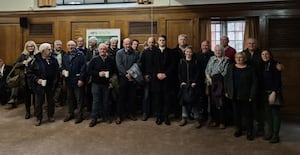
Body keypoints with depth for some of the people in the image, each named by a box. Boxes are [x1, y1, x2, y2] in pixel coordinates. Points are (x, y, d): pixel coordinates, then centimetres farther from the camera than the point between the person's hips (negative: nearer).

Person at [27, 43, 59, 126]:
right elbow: (29, 72, -5)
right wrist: (37, 79, -15)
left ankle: (50, 116, 31)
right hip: (39, 85, -2)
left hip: (50, 85, 2)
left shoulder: (53, 59, -2)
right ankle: (39, 118, 22)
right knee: (39, 102, 7)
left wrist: (55, 83, -9)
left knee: (50, 101, 14)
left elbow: (56, 72, 0)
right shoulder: (36, 60, -9)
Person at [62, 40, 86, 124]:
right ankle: (70, 113, 30)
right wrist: (63, 70, -2)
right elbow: (63, 66, 22)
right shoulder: (65, 56, 13)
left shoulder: (80, 55, -7)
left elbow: (83, 67, -12)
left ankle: (80, 115, 13)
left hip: (78, 80, -6)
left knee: (79, 99, 2)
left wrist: (81, 79, -17)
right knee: (69, 98, 16)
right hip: (68, 80, 6)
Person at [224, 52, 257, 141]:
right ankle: (238, 129, 27)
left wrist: (252, 95, -11)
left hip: (246, 96, -3)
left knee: (248, 114, 3)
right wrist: (226, 91, 5)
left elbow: (254, 83, -6)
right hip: (234, 96, 3)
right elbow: (226, 80, 11)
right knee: (236, 113, 12)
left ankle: (249, 132, 14)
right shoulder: (231, 68, 7)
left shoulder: (250, 69, -4)